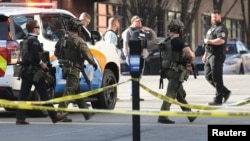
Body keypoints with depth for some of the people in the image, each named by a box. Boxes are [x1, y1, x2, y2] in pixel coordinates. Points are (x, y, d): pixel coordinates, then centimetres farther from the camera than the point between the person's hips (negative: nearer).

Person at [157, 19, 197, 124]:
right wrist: (191, 61, -3)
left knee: (181, 94, 17)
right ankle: (162, 117, -9)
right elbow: (190, 54, -26)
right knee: (170, 94, -7)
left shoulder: (166, 41, 10)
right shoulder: (178, 41, -15)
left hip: (169, 70, 9)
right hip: (177, 71, -9)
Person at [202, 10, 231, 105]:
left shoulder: (221, 28, -10)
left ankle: (218, 99, -4)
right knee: (208, 76, 10)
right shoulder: (211, 28, 21)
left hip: (217, 56, -10)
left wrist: (208, 41, -17)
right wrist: (205, 54, 23)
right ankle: (225, 92, 19)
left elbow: (221, 40, -26)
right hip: (209, 55, 10)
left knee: (216, 78, -8)